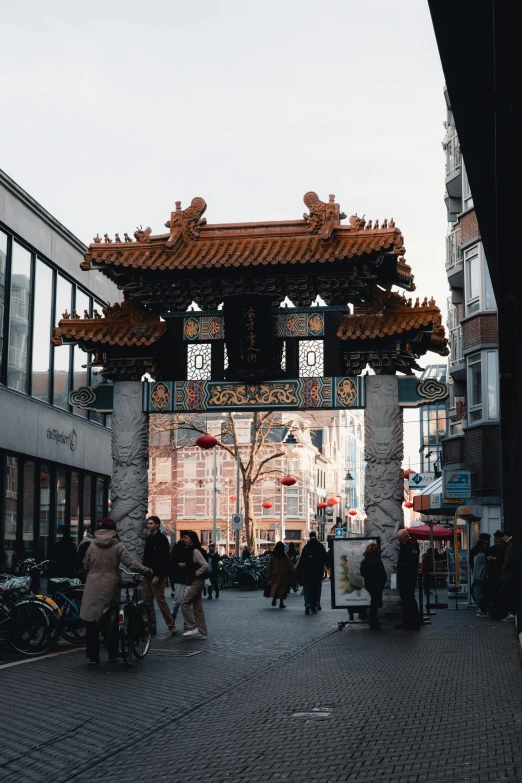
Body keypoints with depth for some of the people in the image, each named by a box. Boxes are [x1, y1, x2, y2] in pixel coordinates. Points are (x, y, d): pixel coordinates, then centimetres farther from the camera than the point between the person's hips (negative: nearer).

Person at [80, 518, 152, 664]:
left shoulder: (92, 545, 4)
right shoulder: (117, 546, -3)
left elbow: (85, 566, 11)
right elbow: (132, 564, -10)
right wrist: (147, 571, 2)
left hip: (93, 588, 1)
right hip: (110, 588, -1)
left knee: (91, 621, 4)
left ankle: (93, 655, 4)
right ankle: (113, 654, 17)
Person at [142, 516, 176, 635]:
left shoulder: (162, 539, -9)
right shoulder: (149, 538, 17)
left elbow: (163, 559, -16)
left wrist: (158, 576, -22)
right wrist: (144, 574, 16)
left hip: (156, 575, -8)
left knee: (161, 600, -9)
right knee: (146, 601, 6)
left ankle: (171, 625, -3)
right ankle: (151, 626, 11)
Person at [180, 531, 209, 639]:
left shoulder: (195, 551, -14)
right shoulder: (189, 550, 13)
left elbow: (205, 565, -20)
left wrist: (195, 573, -14)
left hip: (197, 581, -10)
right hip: (194, 582, 10)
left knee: (185, 603, -8)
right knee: (197, 608, 9)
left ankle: (192, 627, -4)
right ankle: (202, 633, 11)